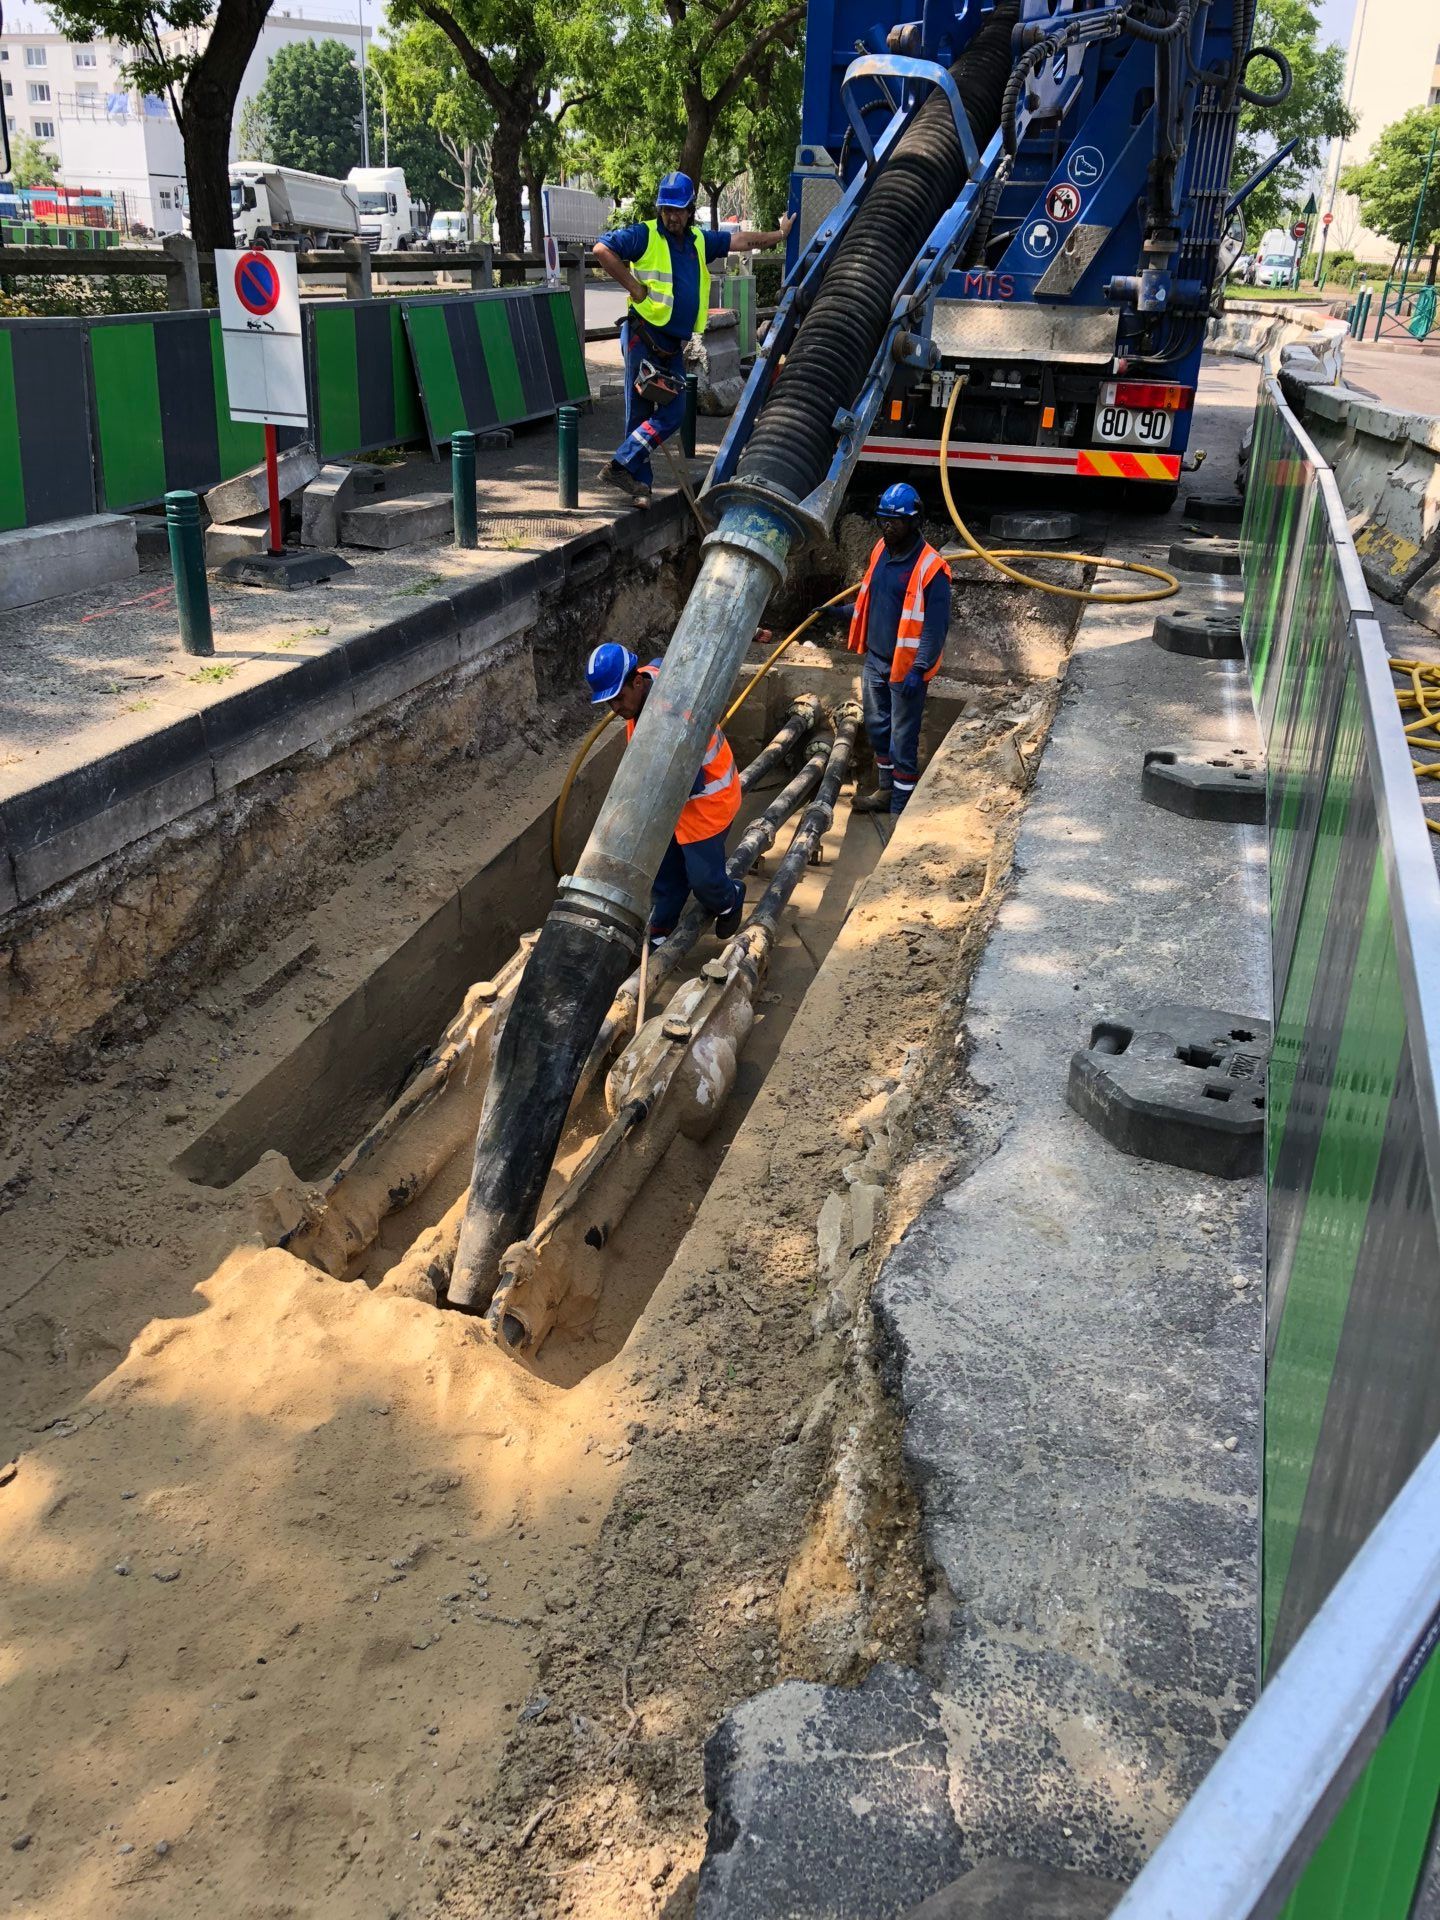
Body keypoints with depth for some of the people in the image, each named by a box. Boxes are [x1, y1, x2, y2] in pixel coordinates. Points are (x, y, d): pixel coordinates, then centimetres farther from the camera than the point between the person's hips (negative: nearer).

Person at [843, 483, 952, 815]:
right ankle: (885, 791, 37)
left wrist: (919, 669, -25)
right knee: (878, 728, 20)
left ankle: (900, 809, 10)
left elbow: (936, 626, -21)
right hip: (874, 660, 8)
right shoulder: (881, 550, 4)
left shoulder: (931, 567, -20)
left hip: (906, 668, -8)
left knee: (903, 740, 0)